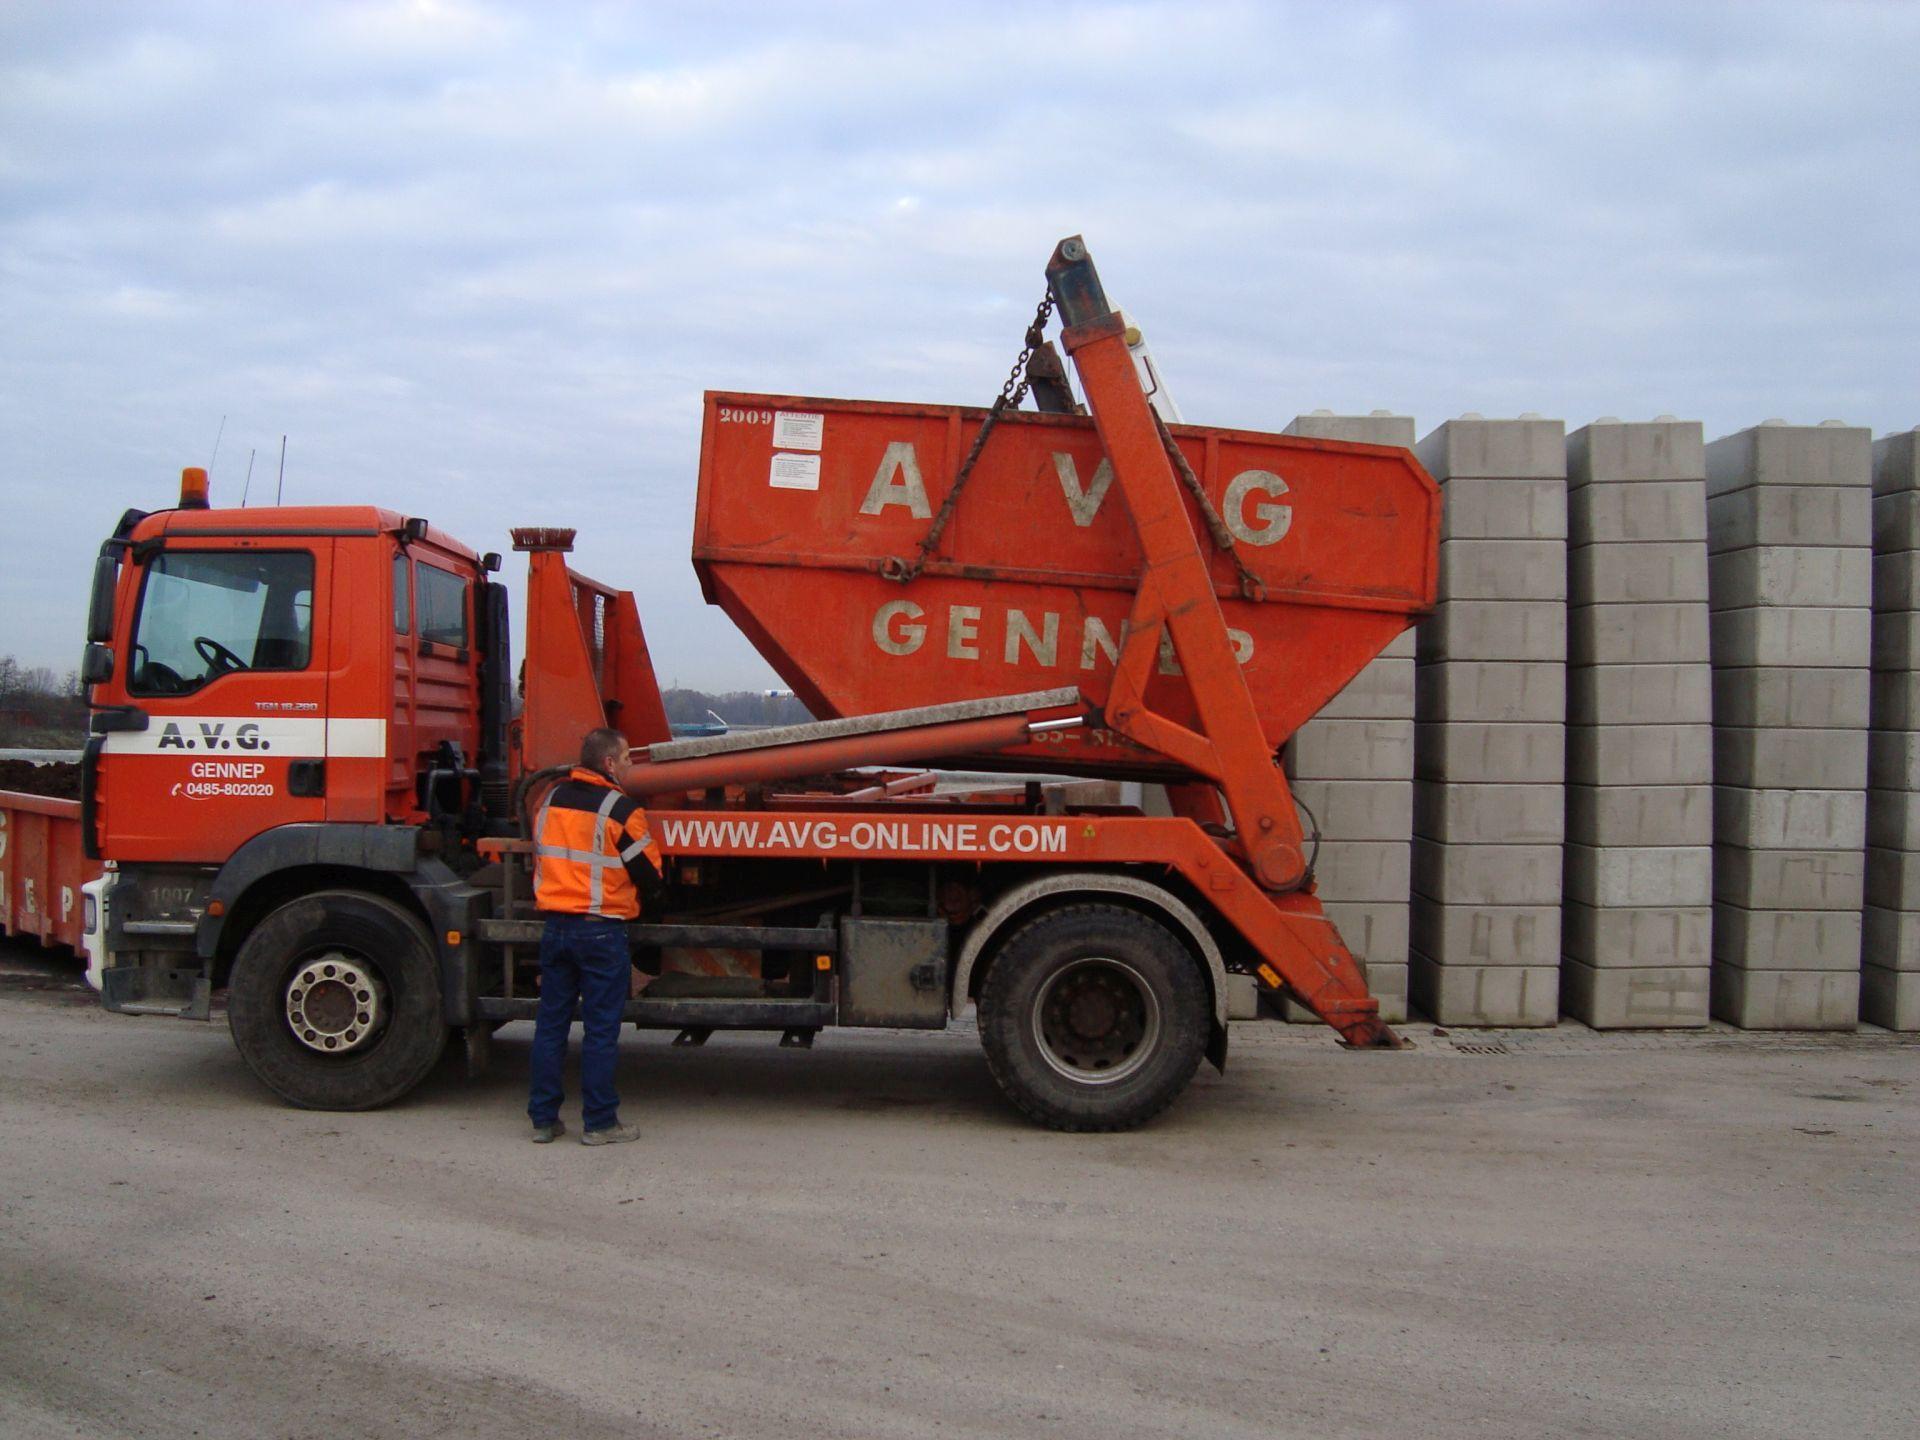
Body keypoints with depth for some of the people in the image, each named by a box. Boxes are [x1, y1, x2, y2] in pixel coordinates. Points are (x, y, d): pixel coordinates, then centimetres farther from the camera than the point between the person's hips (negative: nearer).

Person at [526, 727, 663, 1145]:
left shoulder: (551, 800, 7)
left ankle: (543, 1119, 16)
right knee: (600, 1029, 2)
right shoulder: (621, 810, -12)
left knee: (550, 1023, 11)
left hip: (555, 926, 6)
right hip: (602, 930, -6)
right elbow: (648, 873, -8)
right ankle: (599, 1123, 7)